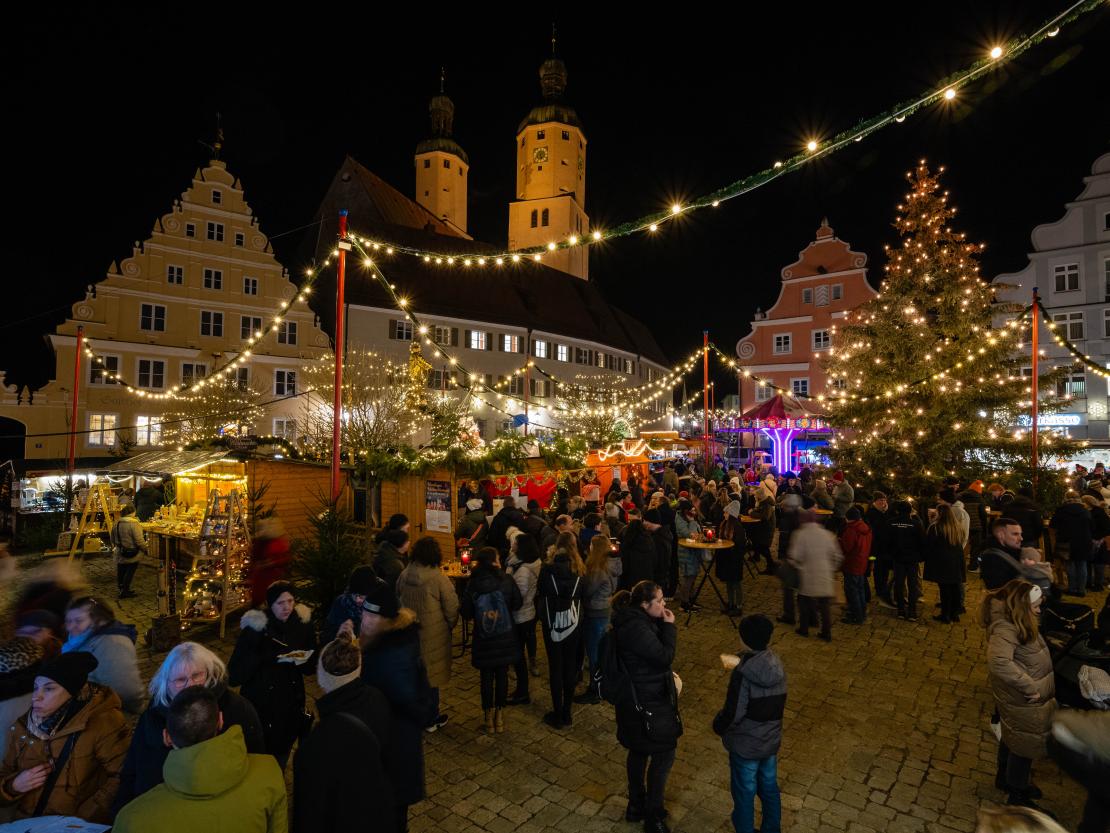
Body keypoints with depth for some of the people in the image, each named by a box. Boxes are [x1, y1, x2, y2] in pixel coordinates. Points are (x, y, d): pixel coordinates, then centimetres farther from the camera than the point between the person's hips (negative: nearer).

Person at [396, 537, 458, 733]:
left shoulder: (404, 576, -6)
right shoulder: (438, 578, -21)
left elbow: (397, 600, 7)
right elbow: (451, 607, -14)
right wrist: (451, 625, 4)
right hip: (433, 634, -5)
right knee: (432, 673, 12)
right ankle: (432, 719, 24)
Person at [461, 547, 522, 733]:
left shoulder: (472, 583, -13)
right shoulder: (506, 580, -13)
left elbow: (466, 612, -7)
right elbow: (518, 603, -2)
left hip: (483, 640, 0)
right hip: (505, 638, 0)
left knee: (486, 677, 14)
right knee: (502, 675, 14)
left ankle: (488, 717, 24)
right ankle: (499, 715, 25)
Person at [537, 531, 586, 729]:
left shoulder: (547, 569, -13)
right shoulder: (579, 570, -7)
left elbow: (540, 594, -3)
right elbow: (583, 596, 2)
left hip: (552, 625, -2)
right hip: (573, 625, 2)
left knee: (555, 668, 8)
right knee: (570, 667, 13)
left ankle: (557, 714, 15)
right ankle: (566, 713, 22)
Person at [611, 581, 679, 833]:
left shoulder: (636, 620, 2)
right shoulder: (636, 628, -30)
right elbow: (665, 656, -25)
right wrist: (669, 626, -19)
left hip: (637, 699, 10)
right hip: (648, 703, -10)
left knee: (639, 751, 23)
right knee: (664, 754, 6)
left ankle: (636, 806, 40)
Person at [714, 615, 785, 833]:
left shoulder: (742, 673, -29)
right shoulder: (778, 665, -10)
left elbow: (733, 714, -22)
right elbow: (777, 703, 6)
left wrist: (718, 725, -2)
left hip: (746, 744, -6)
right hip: (771, 739, 6)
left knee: (744, 793, 14)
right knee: (769, 787, 25)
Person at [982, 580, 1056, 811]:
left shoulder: (1012, 621, -4)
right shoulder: (1005, 629, -33)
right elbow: (999, 662, -44)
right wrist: (1030, 687, -34)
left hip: (1023, 697, 9)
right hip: (1024, 701, -9)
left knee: (1012, 737, 27)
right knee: (1026, 744, 11)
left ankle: (1005, 778, 49)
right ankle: (1017, 795, 33)